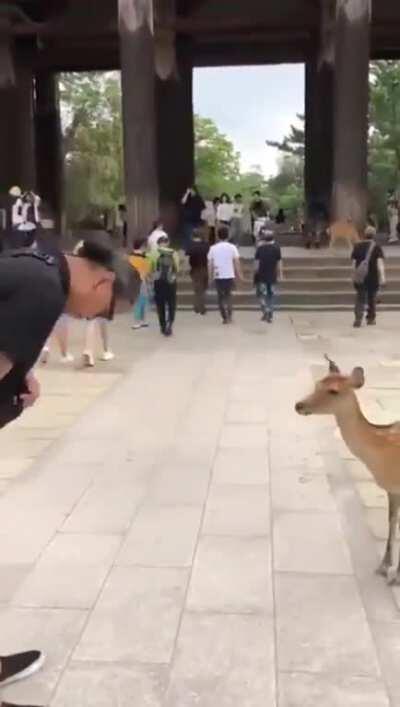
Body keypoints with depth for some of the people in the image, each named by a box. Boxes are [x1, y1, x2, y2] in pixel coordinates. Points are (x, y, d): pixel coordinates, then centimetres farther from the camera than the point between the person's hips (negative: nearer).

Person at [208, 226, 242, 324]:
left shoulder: (213, 248, 0)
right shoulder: (232, 247, -4)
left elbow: (210, 264, 2)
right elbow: (237, 262, -5)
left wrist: (211, 276, 12)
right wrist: (239, 274, 4)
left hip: (218, 276, 0)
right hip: (230, 276, 0)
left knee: (221, 297, 11)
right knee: (228, 295, 18)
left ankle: (225, 317, 5)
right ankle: (229, 316, 7)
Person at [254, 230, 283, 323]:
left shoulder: (260, 248, -6)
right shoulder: (276, 248, -1)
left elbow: (257, 262, -5)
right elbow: (279, 263, 1)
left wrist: (256, 273, 6)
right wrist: (280, 275, 8)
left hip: (262, 275, -2)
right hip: (272, 276, 2)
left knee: (262, 294, 6)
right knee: (271, 295, 9)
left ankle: (266, 310, -15)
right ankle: (270, 315, 10)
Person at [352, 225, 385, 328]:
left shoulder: (357, 246, 5)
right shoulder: (376, 247, -4)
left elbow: (354, 262, 8)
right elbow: (380, 263, -12)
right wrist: (382, 277, -15)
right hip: (373, 277, -1)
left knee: (360, 299, 2)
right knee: (372, 298, 14)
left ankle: (358, 319, -16)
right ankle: (371, 319, 24)